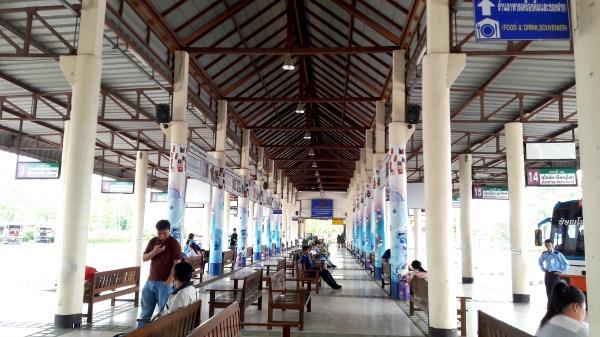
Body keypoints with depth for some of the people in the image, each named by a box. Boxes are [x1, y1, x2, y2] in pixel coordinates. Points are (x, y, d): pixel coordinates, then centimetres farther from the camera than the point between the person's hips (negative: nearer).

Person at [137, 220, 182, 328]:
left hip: (164, 282, -6)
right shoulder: (153, 241, 7)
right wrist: (154, 252, -13)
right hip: (150, 280, 6)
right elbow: (144, 258, 7)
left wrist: (169, 281, -18)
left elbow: (177, 264, -13)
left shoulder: (174, 244, -10)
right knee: (146, 309, 15)